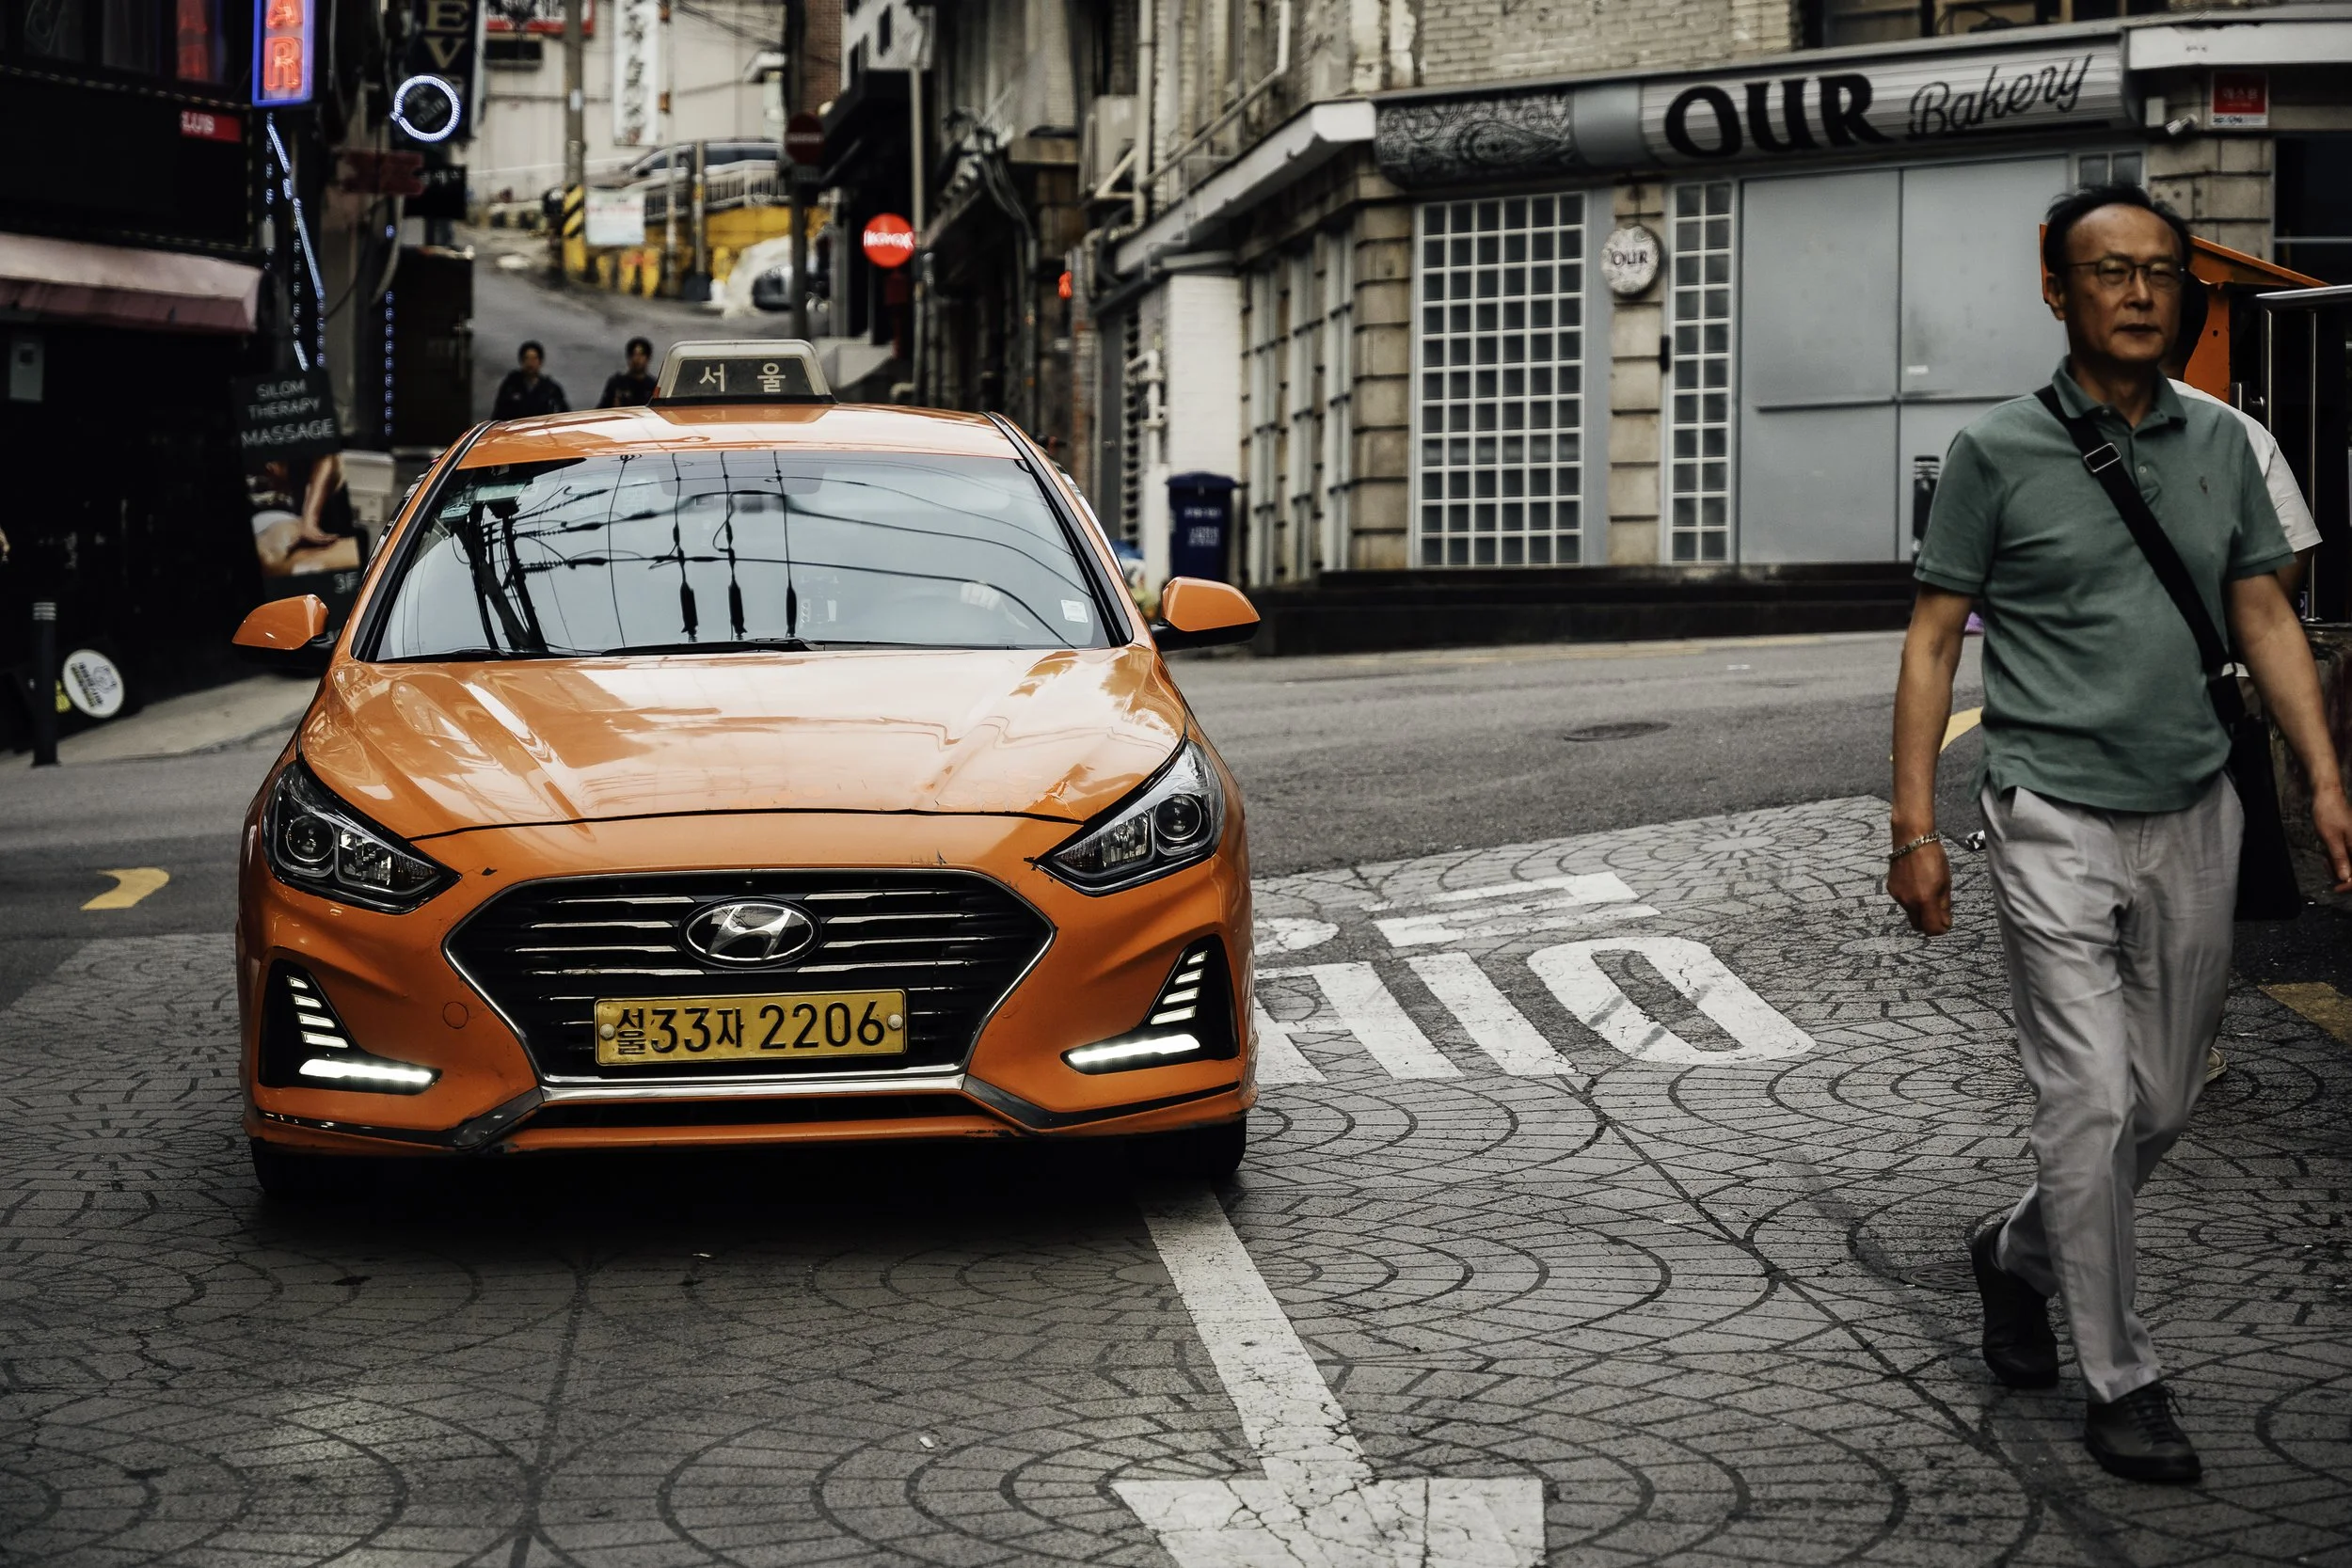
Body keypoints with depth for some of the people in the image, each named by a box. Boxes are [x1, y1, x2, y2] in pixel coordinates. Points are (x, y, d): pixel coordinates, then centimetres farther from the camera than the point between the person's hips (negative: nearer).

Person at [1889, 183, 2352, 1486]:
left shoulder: (2221, 445, 8)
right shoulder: (1999, 452, -4)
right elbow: (1933, 642, -2)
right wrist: (1915, 828, -7)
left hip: (2194, 818, 5)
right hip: (2056, 825, -5)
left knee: (2165, 1102, 12)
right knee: (2092, 1106, -7)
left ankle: (2018, 1259, 37)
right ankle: (2121, 1383, 5)